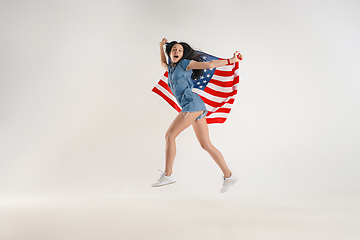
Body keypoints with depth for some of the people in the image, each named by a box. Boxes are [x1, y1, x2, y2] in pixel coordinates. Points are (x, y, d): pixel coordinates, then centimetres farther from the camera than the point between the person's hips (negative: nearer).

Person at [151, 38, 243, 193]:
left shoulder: (185, 63, 5)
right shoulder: (172, 68, 26)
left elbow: (209, 65, -1)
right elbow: (163, 64, 50)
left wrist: (231, 60, -7)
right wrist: (161, 47, 44)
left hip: (192, 104, -8)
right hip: (196, 109, 8)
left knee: (169, 135, -8)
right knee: (206, 145, 4)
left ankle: (167, 175, -5)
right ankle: (229, 176, 6)